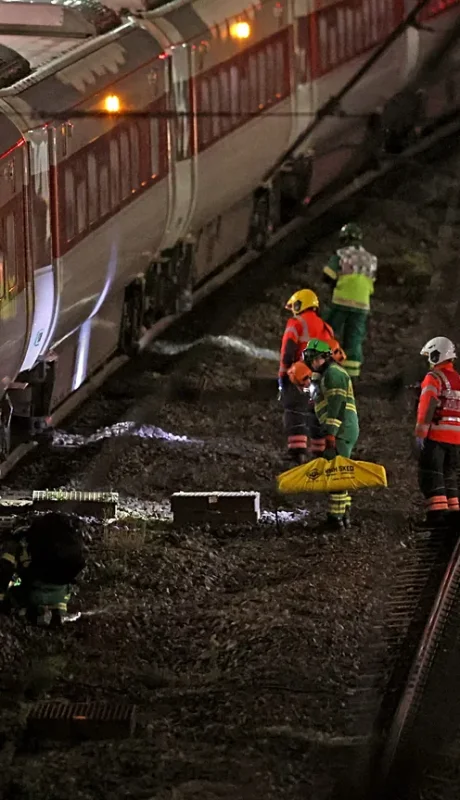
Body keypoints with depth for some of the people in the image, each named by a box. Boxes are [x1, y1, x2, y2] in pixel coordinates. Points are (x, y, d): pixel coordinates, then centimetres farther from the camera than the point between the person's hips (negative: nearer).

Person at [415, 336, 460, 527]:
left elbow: (427, 407, -16)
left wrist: (420, 433, -16)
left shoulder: (434, 378, -8)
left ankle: (437, 512, -15)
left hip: (436, 434, -7)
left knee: (431, 474, -6)